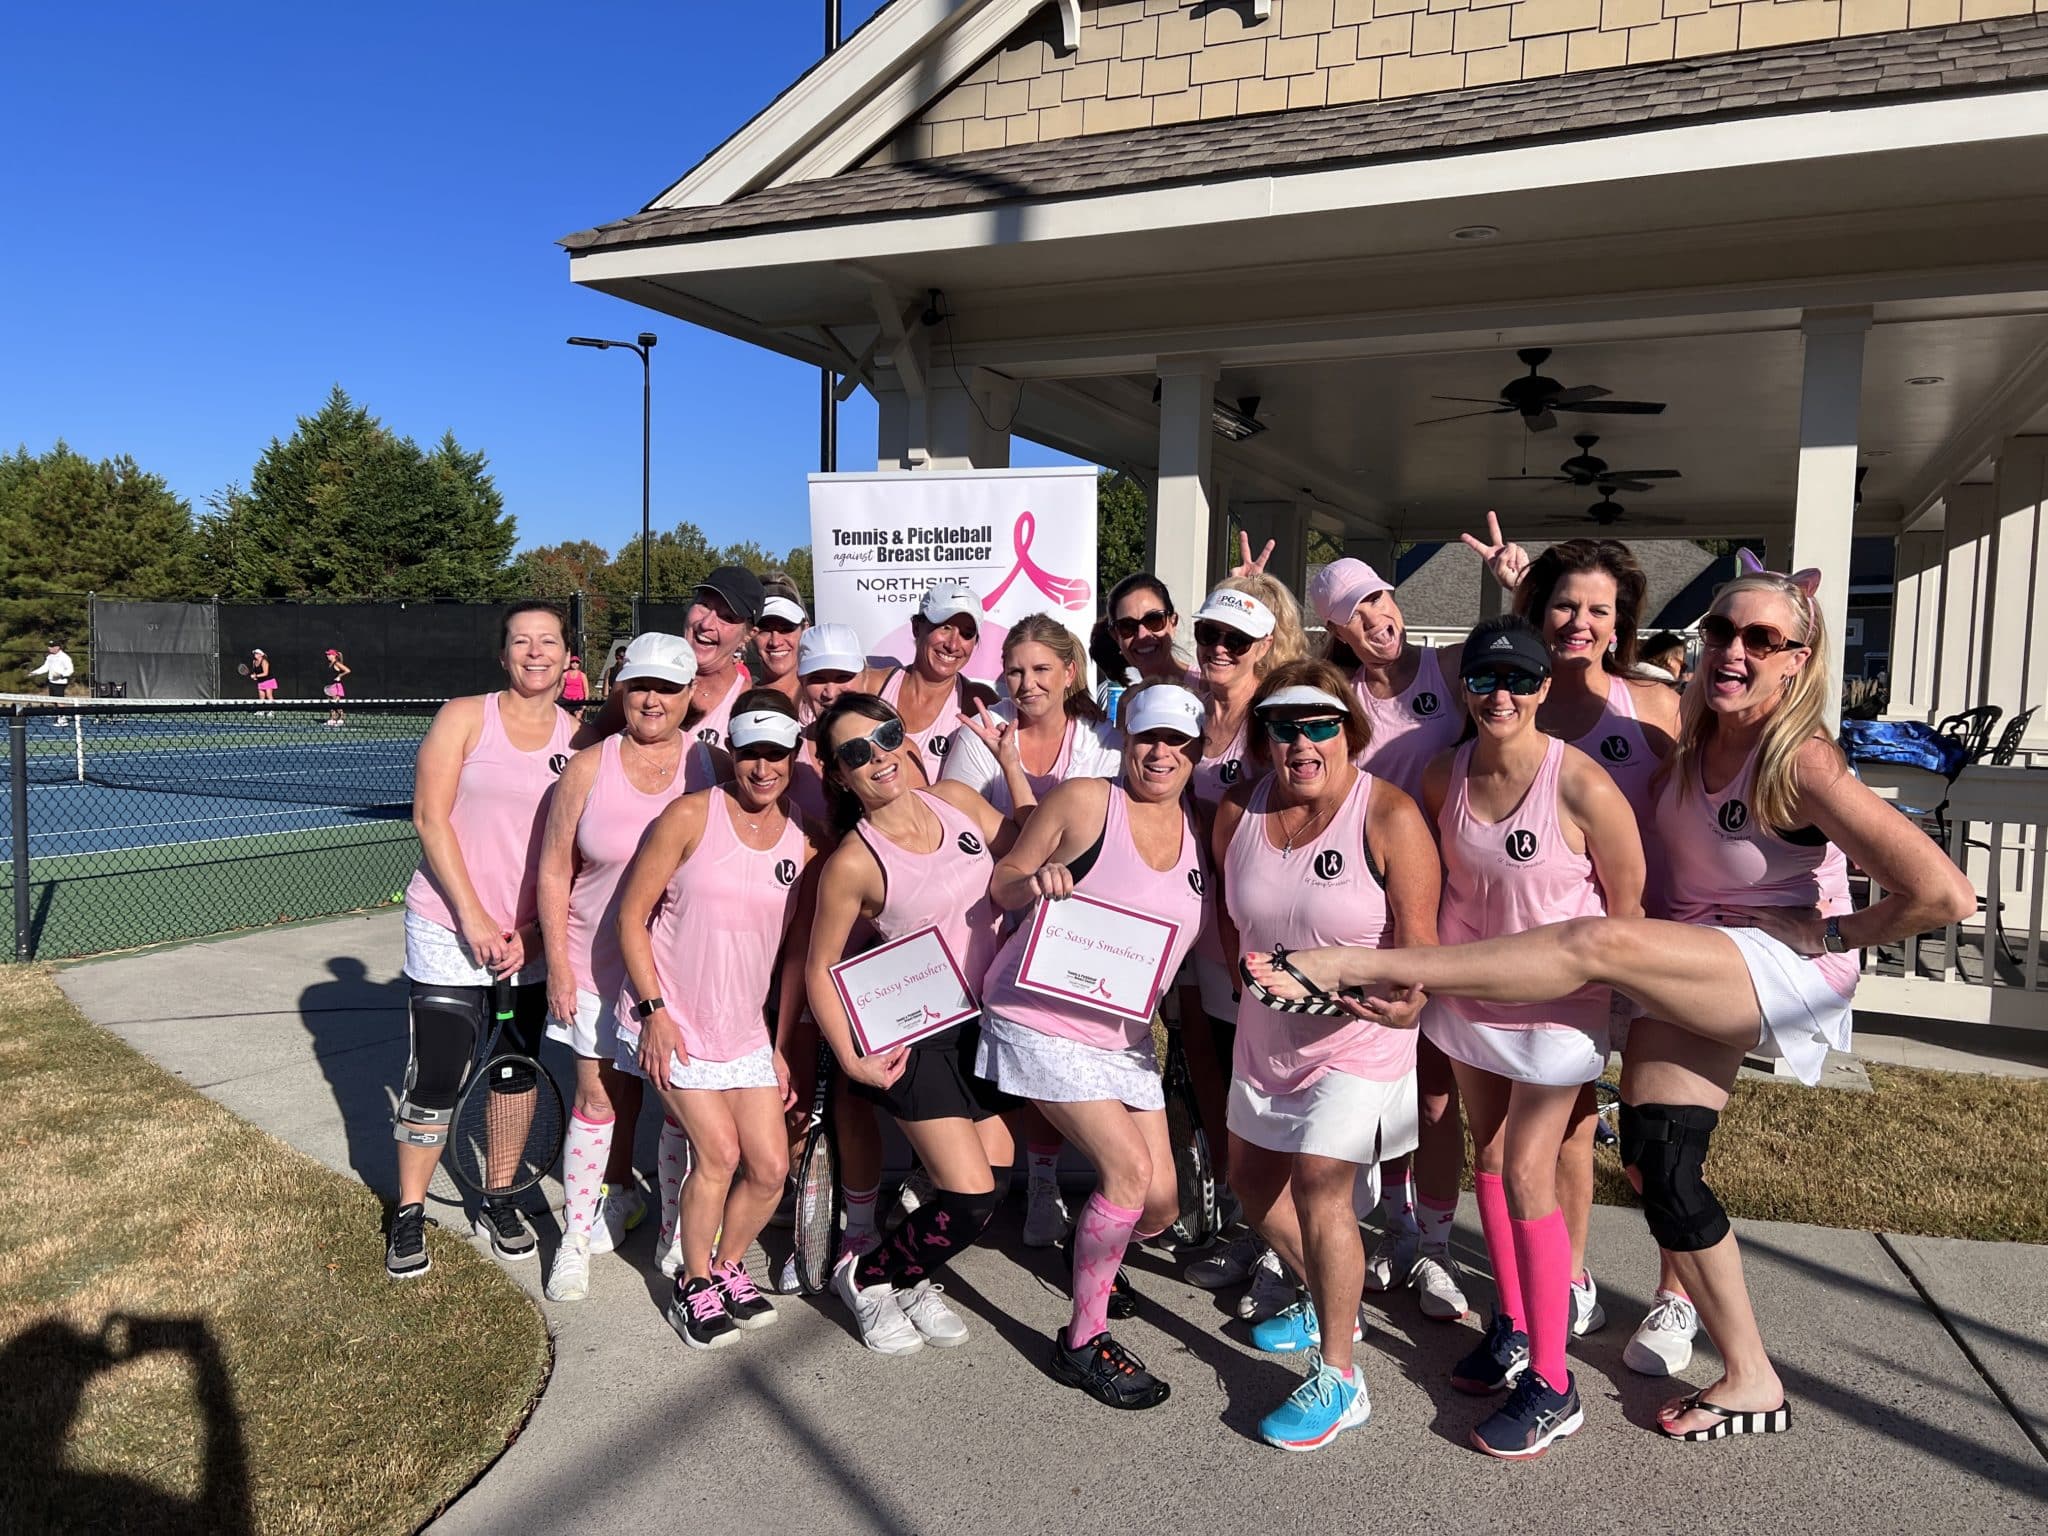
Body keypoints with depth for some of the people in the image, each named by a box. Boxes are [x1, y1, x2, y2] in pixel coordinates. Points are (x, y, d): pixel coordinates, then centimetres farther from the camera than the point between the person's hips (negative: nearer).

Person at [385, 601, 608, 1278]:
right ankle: (409, 1214, 19)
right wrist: (473, 916, -13)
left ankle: (500, 1202, 30)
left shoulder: (582, 740, 2)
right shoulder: (464, 717, -4)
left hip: (532, 938, 3)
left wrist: (534, 932, -7)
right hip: (450, 927, -2)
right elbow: (429, 817, -8)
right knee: (436, 1079, 0)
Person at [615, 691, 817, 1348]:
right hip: (671, 1022, -4)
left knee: (771, 1166, 2)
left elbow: (796, 951, 8)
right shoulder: (690, 817, -11)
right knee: (720, 1153, -11)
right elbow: (631, 915, -8)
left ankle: (728, 1267, 29)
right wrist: (655, 1010, -14)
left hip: (744, 1029, 4)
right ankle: (694, 1284, 14)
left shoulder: (802, 844, 1)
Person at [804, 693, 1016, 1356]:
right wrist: (852, 1060, -14)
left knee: (995, 1172, 8)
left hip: (985, 1021, 6)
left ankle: (912, 1280, 32)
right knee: (970, 1197, -10)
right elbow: (819, 969, -7)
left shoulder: (957, 801, -1)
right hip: (917, 1036, -6)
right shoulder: (853, 862, -16)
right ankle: (865, 1277, 17)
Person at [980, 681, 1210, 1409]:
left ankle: (1094, 1257, 40)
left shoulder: (1199, 828, 6)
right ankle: (1083, 1343, 5)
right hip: (1041, 1019, -6)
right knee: (1130, 1170, -15)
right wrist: (1035, 883, -26)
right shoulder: (1085, 801, -11)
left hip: (1124, 1034, 6)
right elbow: (1002, 884, -5)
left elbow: (1193, 930, 17)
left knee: (1160, 1202, 5)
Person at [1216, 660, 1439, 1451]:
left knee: (1318, 1183, -16)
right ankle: (1324, 1299, 42)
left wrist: (1408, 995, -39)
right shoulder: (1239, 809, -4)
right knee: (1250, 1176, 17)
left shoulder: (1389, 816, -19)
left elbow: (1417, 934, -20)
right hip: (1267, 1030, 7)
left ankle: (1337, 1378, 0)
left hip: (1358, 1034, -6)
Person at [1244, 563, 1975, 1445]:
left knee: (1597, 942, -32)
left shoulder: (1801, 761, -19)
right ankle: (1750, 1380, 19)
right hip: (1689, 971, 8)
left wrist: (1831, 931, -12)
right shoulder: (1686, 734, 1)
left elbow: (1944, 894, -23)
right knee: (1656, 1168, 2)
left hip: (1785, 968, -7)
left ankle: (1348, 965, -30)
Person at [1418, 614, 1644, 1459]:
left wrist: (1620, 1007, -1)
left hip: (1559, 997, -5)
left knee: (1526, 1175, -7)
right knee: (1488, 1153, 16)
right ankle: (1512, 1326, 35)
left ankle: (1551, 1384, 7)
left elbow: (1626, 903, -11)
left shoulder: (1582, 787, -23)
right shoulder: (1443, 776, -8)